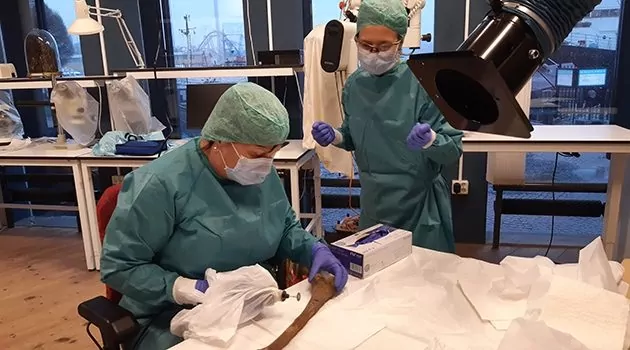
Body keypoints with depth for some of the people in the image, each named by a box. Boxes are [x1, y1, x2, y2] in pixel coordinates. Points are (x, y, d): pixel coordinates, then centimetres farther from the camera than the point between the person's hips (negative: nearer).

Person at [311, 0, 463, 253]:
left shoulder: (422, 83, -15)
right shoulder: (354, 84, -1)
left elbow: (453, 151, -14)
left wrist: (429, 140, -34)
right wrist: (334, 137, -7)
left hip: (418, 204, -4)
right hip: (373, 202, 5)